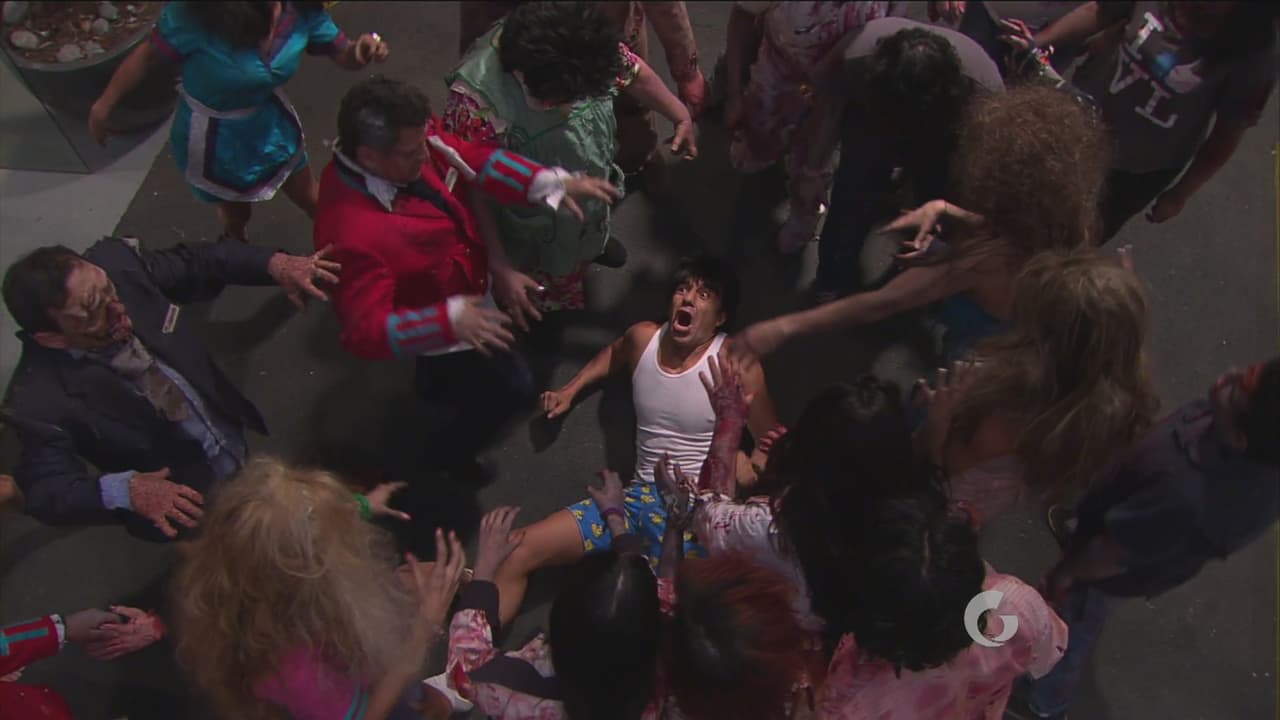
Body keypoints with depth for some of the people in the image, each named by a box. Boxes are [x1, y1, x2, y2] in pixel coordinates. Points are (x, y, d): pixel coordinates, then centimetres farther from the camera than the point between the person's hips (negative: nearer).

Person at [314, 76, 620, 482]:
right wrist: (449, 321, -54)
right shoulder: (354, 234, -45)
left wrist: (553, 184, -27)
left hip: (466, 284, 7)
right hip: (438, 327, -7)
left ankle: (435, 385, 74)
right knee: (511, 387, 13)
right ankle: (450, 449, 45)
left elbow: (473, 161, -16)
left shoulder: (412, 144, -26)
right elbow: (366, 331, -42)